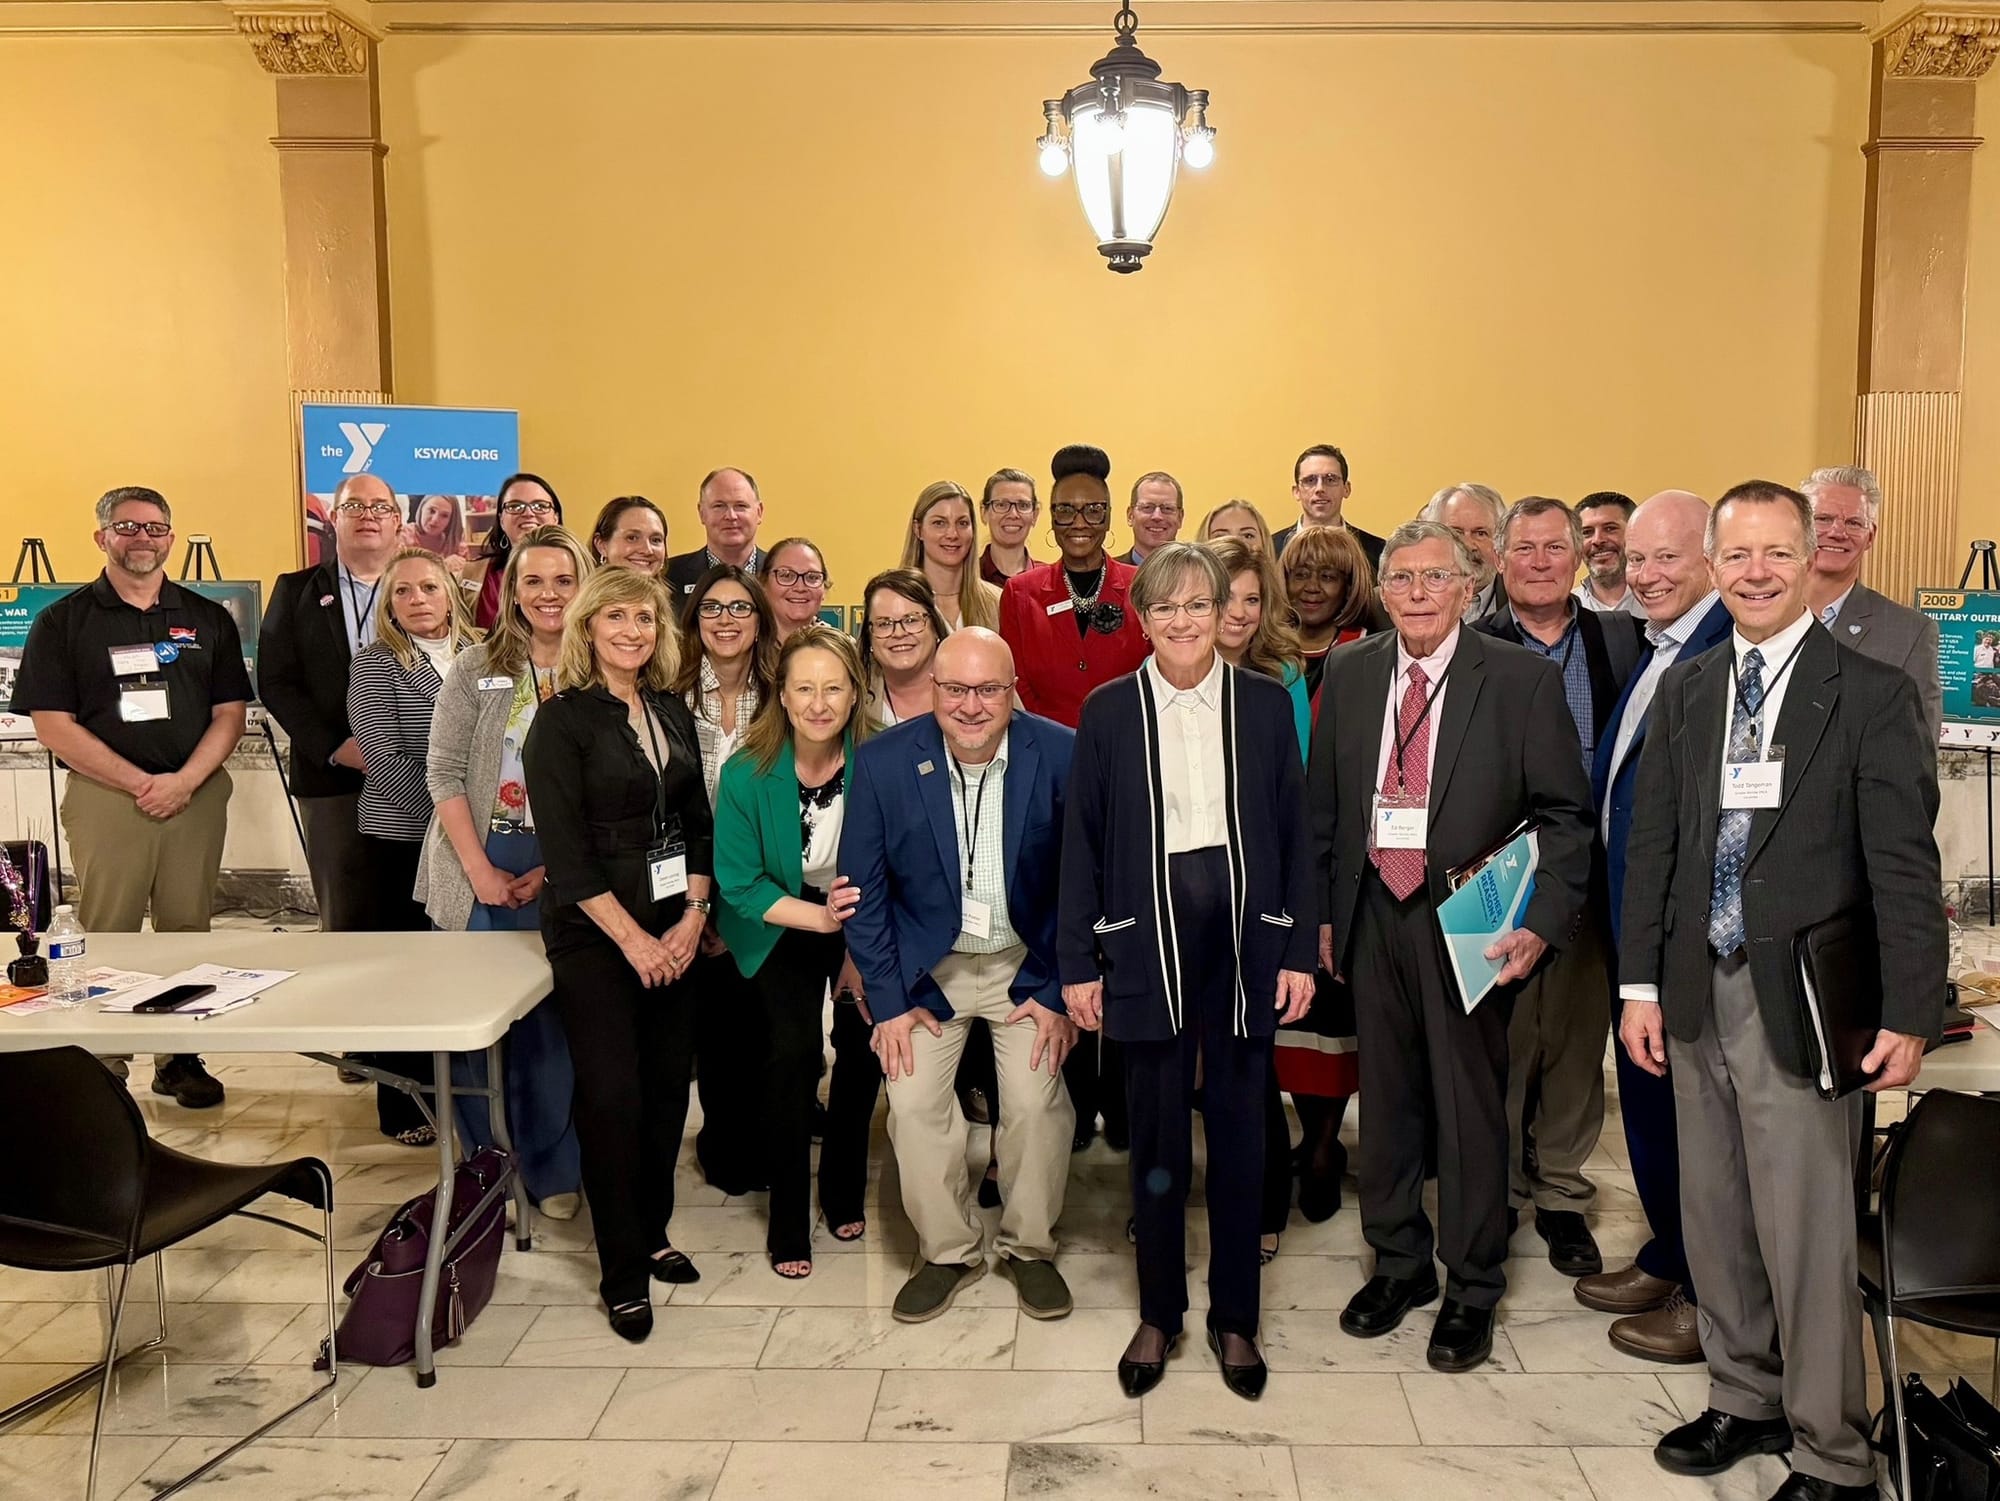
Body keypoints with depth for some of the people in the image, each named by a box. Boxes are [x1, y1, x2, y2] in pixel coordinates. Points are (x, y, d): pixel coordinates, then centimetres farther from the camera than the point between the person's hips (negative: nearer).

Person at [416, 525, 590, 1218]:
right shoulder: (475, 668, 1)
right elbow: (443, 774, -2)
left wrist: (552, 870, -10)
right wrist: (481, 870, -9)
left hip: (563, 871, 0)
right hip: (479, 862, 1)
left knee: (552, 1016, 2)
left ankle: (550, 1167, 17)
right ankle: (484, 1160, 20)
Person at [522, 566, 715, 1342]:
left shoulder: (674, 715, 9)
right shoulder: (562, 721, -8)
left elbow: (698, 825, 10)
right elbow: (565, 850, -13)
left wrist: (693, 917, -3)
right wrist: (631, 937, -15)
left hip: (673, 933, 5)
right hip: (593, 935, -5)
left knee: (668, 1085, 9)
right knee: (612, 1095, -3)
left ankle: (652, 1232, 27)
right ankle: (623, 1274, 10)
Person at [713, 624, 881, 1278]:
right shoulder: (747, 774, -21)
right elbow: (739, 883, -15)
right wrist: (822, 919, -27)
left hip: (865, 922, 2)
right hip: (781, 925, -1)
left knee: (864, 1047, -5)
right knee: (795, 1052, -16)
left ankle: (844, 1192, 22)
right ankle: (788, 1220, 2)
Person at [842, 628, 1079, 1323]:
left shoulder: (1060, 754, -15)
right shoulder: (883, 761, -13)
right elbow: (864, 888, -5)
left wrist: (1061, 991, -7)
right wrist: (888, 1000, -6)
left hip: (1027, 961, -1)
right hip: (927, 965, 1)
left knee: (1036, 1101, -10)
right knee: (912, 1102, -8)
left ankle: (1029, 1247, 16)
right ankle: (946, 1250, 16)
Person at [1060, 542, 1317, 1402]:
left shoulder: (1265, 705, 4)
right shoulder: (1109, 711, 2)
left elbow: (1293, 833, 5)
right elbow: (1081, 843, 2)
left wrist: (1299, 951, 0)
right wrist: (1078, 963, -1)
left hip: (1244, 937, 1)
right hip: (1147, 942, 0)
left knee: (1239, 1130, 9)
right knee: (1156, 1133, 9)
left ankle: (1233, 1317, 25)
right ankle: (1158, 1315, 25)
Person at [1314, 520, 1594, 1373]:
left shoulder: (1522, 679, -6)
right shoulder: (1349, 673, 5)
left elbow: (1564, 814, -6)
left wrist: (1543, 920, -16)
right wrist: (1323, 910, 8)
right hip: (1372, 916, 4)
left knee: (1470, 1105, 6)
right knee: (1386, 1097, 15)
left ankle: (1472, 1289, 25)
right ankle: (1399, 1262, 35)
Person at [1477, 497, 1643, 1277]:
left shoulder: (1622, 640, 5)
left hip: (1589, 876, 2)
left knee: (1577, 1039, 12)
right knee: (1497, 1042, 9)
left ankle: (1560, 1193, 28)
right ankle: (1495, 1189, 27)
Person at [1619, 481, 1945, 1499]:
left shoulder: (1872, 694, -5)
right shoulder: (1684, 690, 9)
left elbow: (1905, 869, -8)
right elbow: (1652, 843, 9)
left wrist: (1909, 1015, -11)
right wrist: (1639, 984, 6)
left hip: (1799, 1003, -5)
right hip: (1696, 995, 5)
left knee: (1805, 1235, 0)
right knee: (1715, 1219, 15)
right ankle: (1743, 1398, 33)